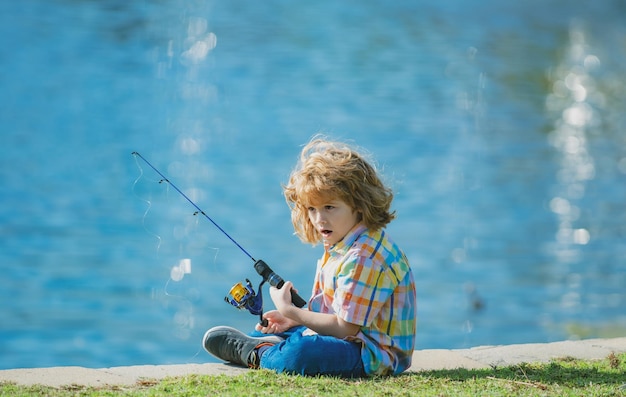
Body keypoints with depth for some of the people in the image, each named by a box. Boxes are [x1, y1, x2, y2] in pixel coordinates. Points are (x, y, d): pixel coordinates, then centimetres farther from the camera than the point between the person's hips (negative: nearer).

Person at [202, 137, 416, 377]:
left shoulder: (365, 257, -23)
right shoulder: (340, 245, 11)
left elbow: (345, 327, -23)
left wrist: (290, 311, -15)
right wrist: (293, 318, 2)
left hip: (373, 355, -11)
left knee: (300, 352, -34)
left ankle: (255, 353, -9)